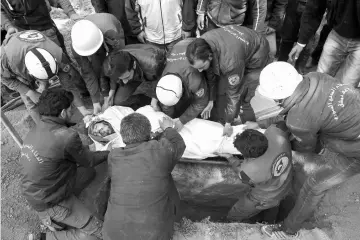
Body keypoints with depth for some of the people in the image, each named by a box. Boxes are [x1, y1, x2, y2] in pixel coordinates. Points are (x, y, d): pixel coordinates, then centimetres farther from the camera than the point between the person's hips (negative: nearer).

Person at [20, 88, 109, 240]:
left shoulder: (36, 130, -3)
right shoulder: (67, 136, -29)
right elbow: (89, 161, -11)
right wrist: (109, 152, 5)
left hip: (33, 192, 8)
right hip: (50, 201, -8)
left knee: (89, 172, 17)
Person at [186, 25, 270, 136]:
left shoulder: (230, 61, -44)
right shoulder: (201, 45, -25)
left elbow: (234, 94, -30)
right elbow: (210, 73, -7)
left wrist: (228, 123, -19)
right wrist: (211, 100, 0)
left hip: (255, 54, -6)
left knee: (241, 97, -14)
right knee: (221, 89, 1)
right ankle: (218, 123, 18)